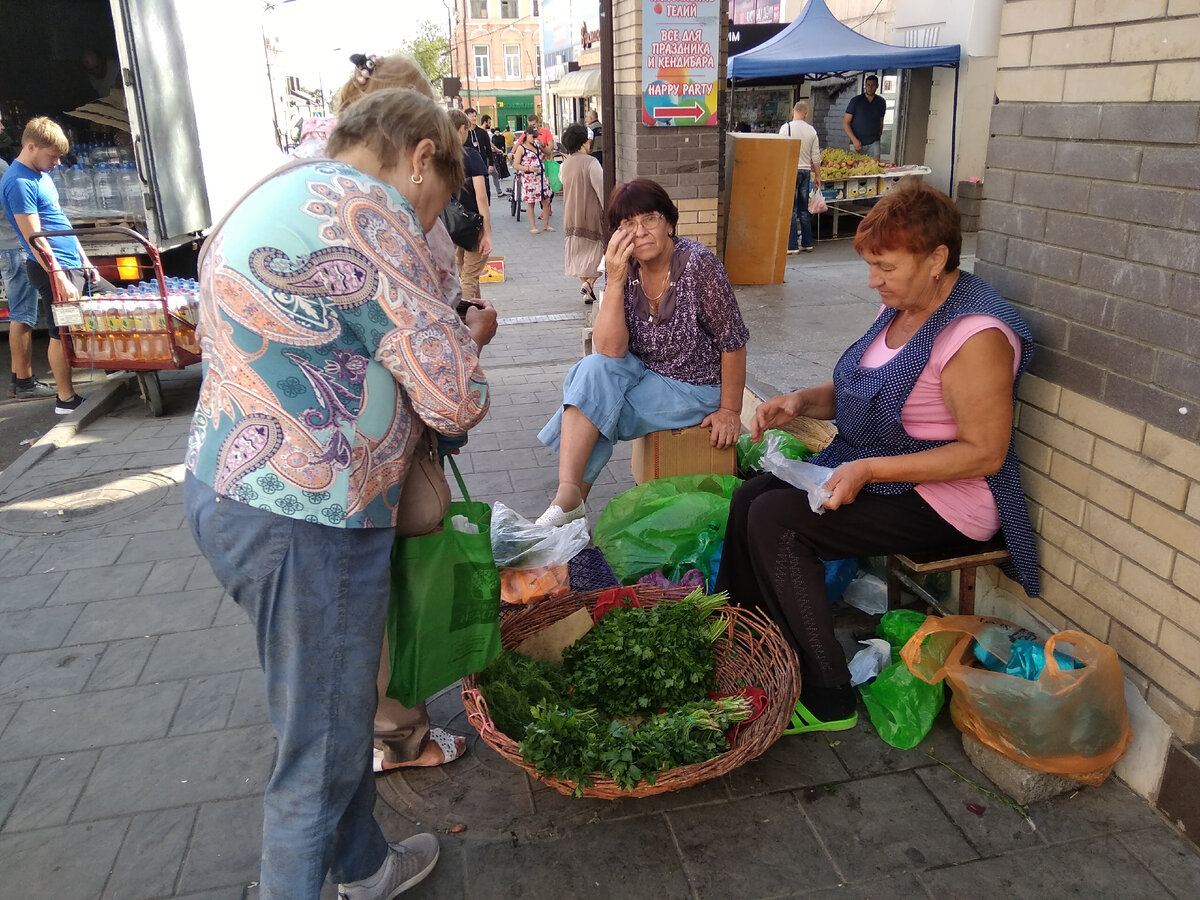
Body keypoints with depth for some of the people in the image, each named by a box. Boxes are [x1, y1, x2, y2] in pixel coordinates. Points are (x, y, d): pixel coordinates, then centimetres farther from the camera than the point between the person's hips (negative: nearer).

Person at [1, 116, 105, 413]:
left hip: (74, 265, 10)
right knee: (63, 332, -6)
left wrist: (85, 261, 17)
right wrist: (60, 278, -23)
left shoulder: (42, 174, 15)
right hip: (54, 269, -10)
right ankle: (66, 399, 2)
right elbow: (34, 237, -20)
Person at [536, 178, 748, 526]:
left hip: (695, 389, -4)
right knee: (593, 369, -25)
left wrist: (730, 411, -9)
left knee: (597, 407, -22)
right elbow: (610, 351, -17)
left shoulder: (698, 263, -20)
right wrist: (615, 281, -26)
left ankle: (572, 498, -6)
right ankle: (568, 497, -27)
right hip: (644, 375, 4)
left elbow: (733, 342, -13)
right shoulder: (622, 267, -7)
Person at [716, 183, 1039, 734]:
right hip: (870, 467, 9)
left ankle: (825, 698, -10)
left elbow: (985, 453, -22)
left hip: (944, 499, -9)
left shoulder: (975, 335, -22)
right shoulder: (900, 307, 6)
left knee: (775, 520, -22)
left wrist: (870, 470, -26)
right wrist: (801, 402, -2)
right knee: (749, 498, -4)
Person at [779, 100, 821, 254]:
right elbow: (816, 157, 8)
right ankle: (807, 243, 17)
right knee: (804, 210, 12)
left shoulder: (786, 127, -8)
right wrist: (817, 176, 17)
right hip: (806, 171, 5)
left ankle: (792, 245, -5)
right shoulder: (812, 130, 5)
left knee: (791, 210, -3)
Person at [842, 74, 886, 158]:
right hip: (857, 143, -1)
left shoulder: (881, 102, 8)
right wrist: (854, 140, -15)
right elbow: (845, 124, -4)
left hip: (873, 143, 1)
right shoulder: (855, 100, -1)